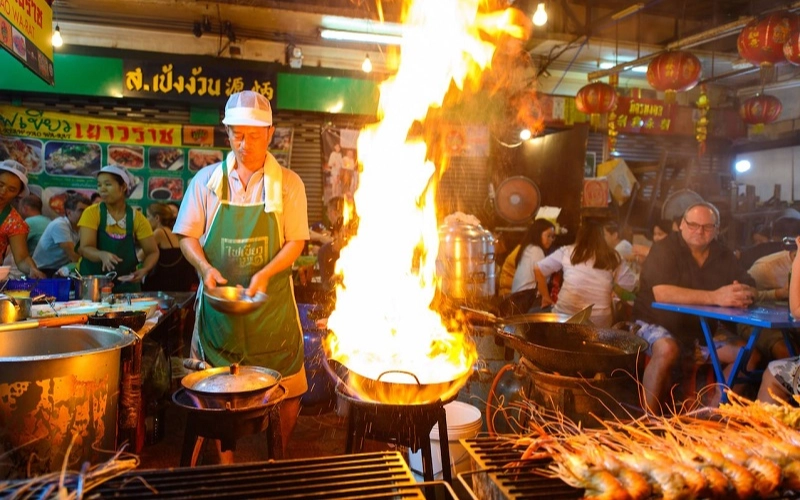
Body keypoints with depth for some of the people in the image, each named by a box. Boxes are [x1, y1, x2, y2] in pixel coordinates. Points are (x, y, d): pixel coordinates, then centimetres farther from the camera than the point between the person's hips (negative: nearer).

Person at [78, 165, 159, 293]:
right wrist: (102, 255, -36)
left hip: (126, 284, 1)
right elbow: (85, 248, -15)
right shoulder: (92, 213, -5)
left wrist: (144, 270, -21)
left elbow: (152, 252, -1)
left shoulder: (136, 217, -4)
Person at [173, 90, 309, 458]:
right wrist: (205, 267, -15)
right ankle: (225, 461, 28)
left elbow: (295, 242, -3)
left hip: (271, 302, -1)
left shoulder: (289, 184, 0)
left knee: (287, 390, 5)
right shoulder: (206, 180, 4)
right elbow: (188, 237, 5)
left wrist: (264, 274, -20)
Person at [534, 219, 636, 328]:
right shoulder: (613, 258, 2)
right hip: (599, 321, 1)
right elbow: (632, 285, 10)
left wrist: (545, 296, 14)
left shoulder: (567, 252, 1)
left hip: (565, 315, -1)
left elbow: (538, 269, 4)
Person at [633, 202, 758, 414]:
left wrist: (744, 294, -23)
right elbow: (661, 293, -28)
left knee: (749, 355, -6)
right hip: (657, 325, -6)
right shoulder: (665, 249, -13)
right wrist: (715, 297, -32)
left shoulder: (724, 256, 7)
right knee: (667, 349, -35)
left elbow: (751, 289, 3)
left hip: (703, 331, 7)